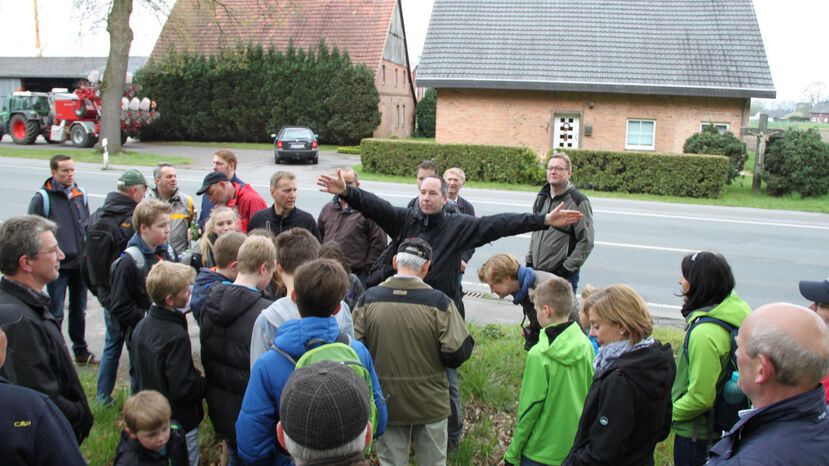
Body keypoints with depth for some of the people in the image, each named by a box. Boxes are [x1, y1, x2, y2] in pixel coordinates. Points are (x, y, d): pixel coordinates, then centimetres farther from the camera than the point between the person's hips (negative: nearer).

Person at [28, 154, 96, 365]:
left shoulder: (80, 194, 9)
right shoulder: (43, 197, -8)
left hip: (80, 263, 5)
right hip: (57, 266, -5)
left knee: (79, 311, 15)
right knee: (55, 314, -1)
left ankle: (81, 351, 27)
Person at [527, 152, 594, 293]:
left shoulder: (578, 202, -11)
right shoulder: (542, 198, 11)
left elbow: (586, 241, -13)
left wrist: (568, 267, -14)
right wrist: (530, 260, 15)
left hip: (563, 276, -7)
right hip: (538, 272, 7)